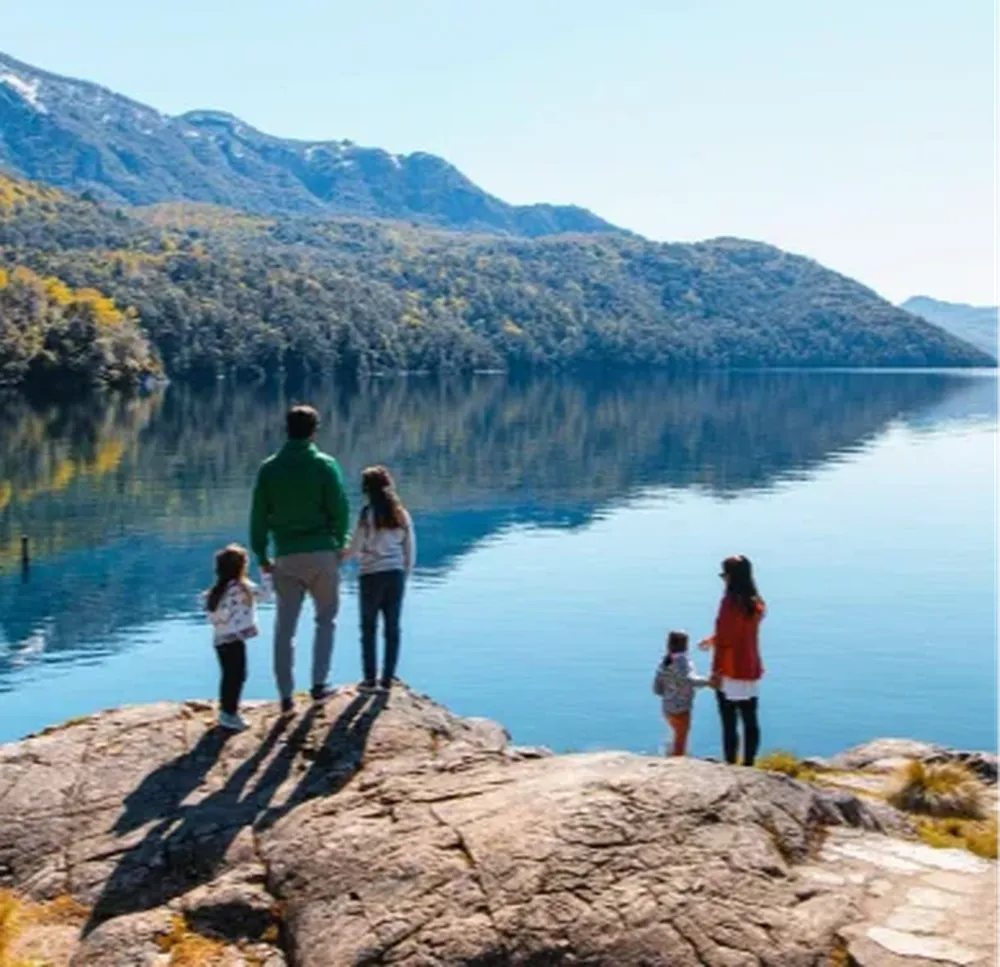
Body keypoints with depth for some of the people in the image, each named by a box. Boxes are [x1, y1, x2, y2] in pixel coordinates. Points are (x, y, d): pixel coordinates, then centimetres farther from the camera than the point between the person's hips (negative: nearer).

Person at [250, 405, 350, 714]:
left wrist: (262, 556, 10)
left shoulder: (269, 468, 2)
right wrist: (338, 545, 9)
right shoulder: (325, 464, -5)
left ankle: (286, 697, 9)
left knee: (285, 628, 8)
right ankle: (319, 683, 8)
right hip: (322, 553, -2)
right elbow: (340, 509, -6)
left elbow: (258, 516, 2)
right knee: (326, 619, 16)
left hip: (286, 557, 2)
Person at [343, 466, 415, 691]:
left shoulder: (368, 513, -9)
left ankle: (370, 678, 6)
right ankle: (387, 679, 11)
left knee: (369, 628, 5)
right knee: (392, 627, 8)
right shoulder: (401, 514, 4)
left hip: (372, 574, -4)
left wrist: (346, 553, 13)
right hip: (396, 574, 4)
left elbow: (355, 549, -8)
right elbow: (411, 550, 6)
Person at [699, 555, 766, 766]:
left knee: (730, 724, 0)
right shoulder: (756, 603, 5)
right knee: (750, 722, 12)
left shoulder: (730, 602, -17)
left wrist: (716, 671, -13)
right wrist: (715, 639, 30)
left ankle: (731, 766, 4)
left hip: (731, 673, -7)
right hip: (752, 671, 7)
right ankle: (749, 765, 18)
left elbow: (725, 640, -18)